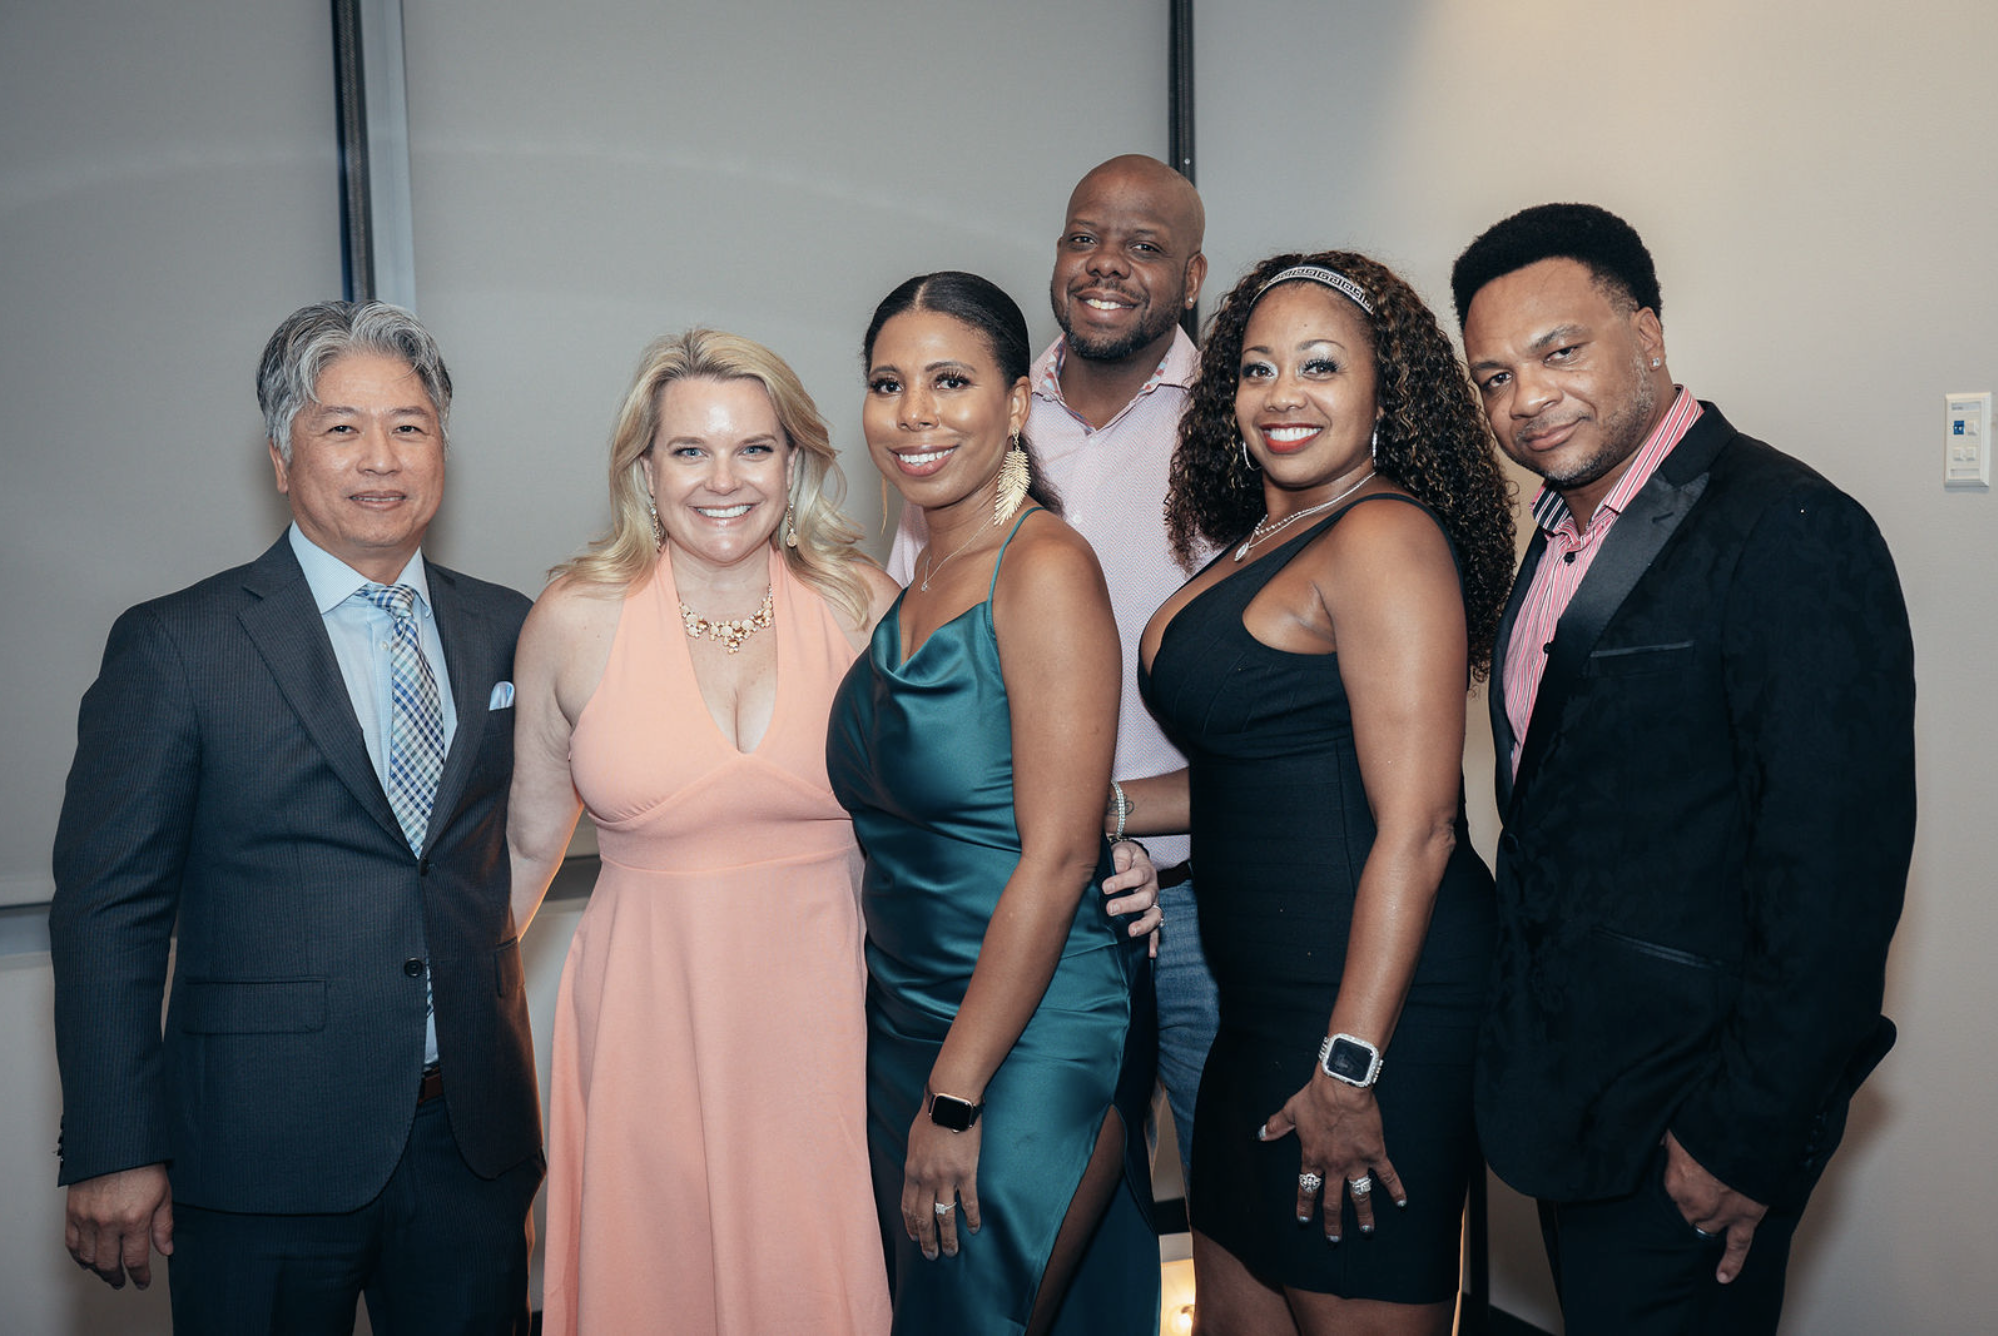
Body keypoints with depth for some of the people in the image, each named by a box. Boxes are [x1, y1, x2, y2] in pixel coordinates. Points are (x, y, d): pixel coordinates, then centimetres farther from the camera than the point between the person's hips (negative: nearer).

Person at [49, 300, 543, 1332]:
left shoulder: (507, 630, 6)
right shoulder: (175, 646, -5)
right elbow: (107, 910, -5)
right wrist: (113, 1156, -8)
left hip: (475, 1141, 4)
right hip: (266, 1156, -3)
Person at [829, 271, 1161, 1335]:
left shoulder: (1044, 566, -15)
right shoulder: (911, 588, 8)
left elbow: (1056, 857, -19)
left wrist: (956, 1097, -17)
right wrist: (915, 1078, 8)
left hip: (1032, 1041, -8)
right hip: (907, 1029, 8)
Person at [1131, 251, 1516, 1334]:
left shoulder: (1386, 536, -14)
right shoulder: (1261, 544, 13)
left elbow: (1416, 826, -19)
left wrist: (1350, 1069, -20)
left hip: (1373, 1004, -9)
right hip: (1266, 1004, 9)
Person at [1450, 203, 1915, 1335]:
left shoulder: (1792, 534, -18)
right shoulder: (1568, 528, 9)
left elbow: (1837, 869, -22)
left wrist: (1749, 1141, -19)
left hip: (1685, 1116, -8)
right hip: (1571, 1091, 8)